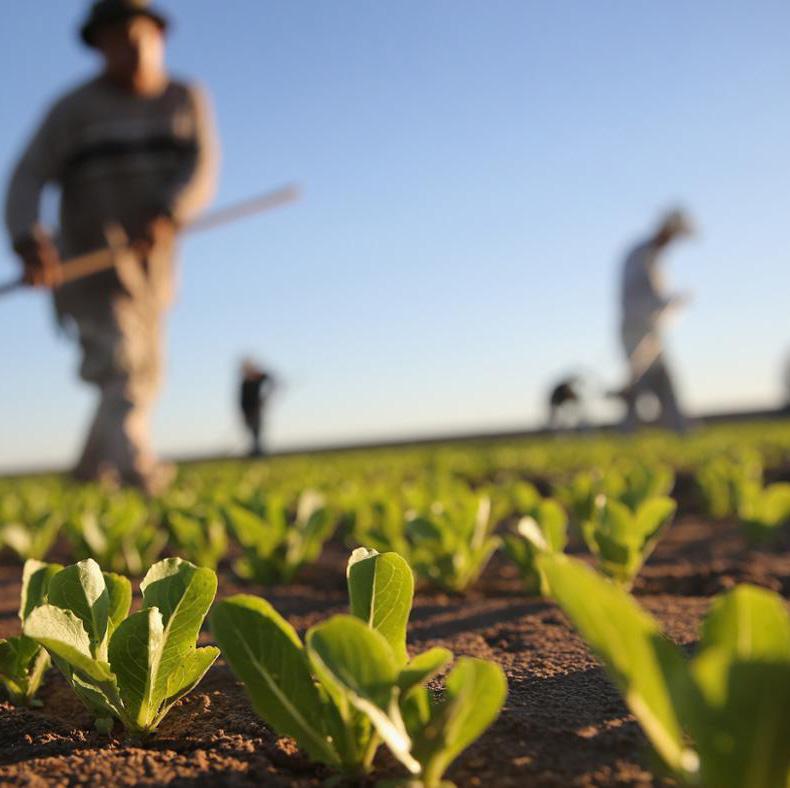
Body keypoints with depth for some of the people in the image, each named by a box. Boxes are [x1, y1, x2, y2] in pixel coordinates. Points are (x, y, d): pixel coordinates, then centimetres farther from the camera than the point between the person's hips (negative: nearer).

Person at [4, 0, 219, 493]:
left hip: (151, 263, 5)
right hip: (90, 262, -5)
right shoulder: (75, 109, -6)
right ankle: (138, 469, -35)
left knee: (145, 377, 14)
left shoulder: (187, 101, 3)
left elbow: (202, 171, -11)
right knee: (118, 364, -22)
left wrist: (167, 216, -31)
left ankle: (92, 469, 33)